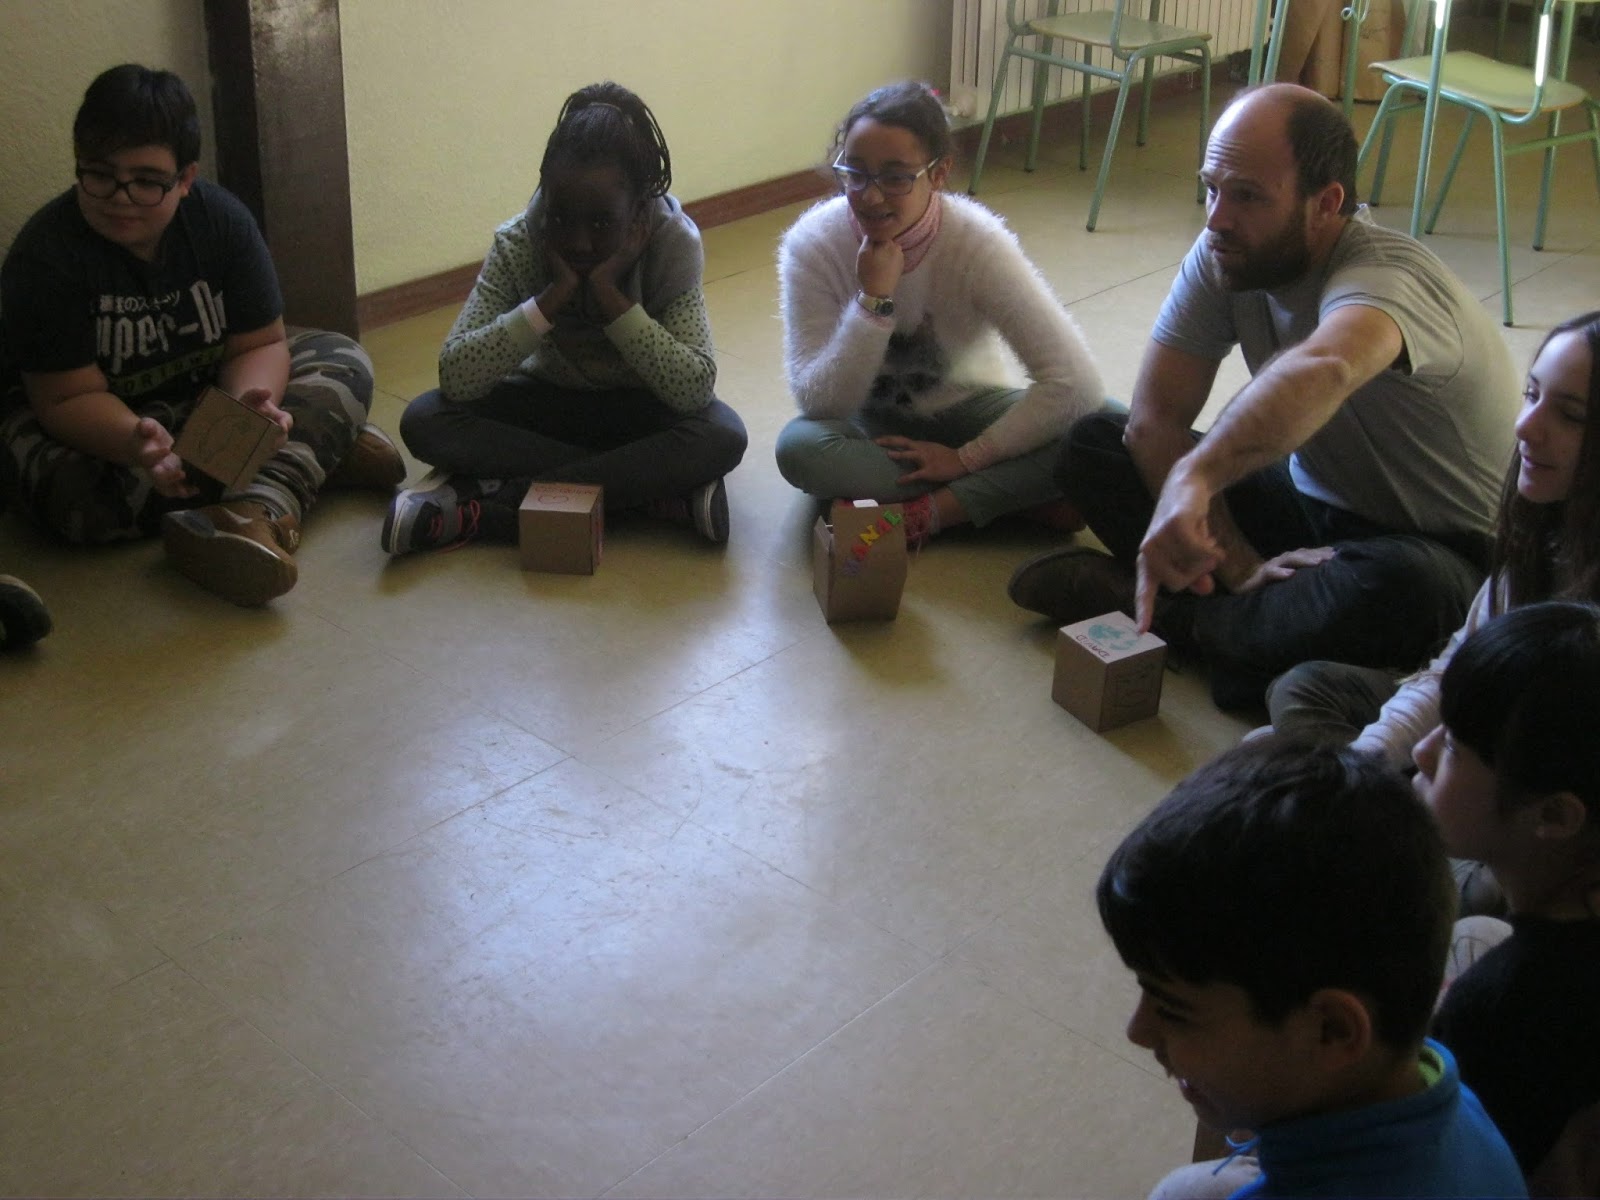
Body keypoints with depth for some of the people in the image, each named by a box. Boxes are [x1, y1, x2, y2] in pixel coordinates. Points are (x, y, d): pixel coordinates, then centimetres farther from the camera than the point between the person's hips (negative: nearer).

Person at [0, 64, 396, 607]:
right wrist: (136, 444, -47)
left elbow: (259, 344, -11)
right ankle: (318, 450, -28)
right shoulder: (46, 257, -24)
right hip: (96, 420, -4)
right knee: (77, 491, -38)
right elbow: (69, 397, -26)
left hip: (205, 396, 4)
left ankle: (259, 511, -40)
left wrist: (249, 401, -35)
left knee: (342, 361, -13)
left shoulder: (223, 221, -13)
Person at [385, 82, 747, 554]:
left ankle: (483, 505, -31)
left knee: (723, 436, -35)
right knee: (425, 421, -26)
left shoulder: (672, 241, -22)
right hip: (550, 400, 1)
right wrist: (554, 295, -35)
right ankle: (656, 491, -27)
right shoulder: (519, 244, -20)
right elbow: (455, 377, -29)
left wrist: (609, 294, -36)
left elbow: (694, 390, -31)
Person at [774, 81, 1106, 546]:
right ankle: (1017, 496, -24)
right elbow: (819, 403, -23)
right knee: (799, 445, -35)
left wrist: (966, 458, -23)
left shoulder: (977, 243, -23)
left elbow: (1076, 383, -27)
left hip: (966, 410, -1)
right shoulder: (811, 245, -20)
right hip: (872, 422, 1)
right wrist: (874, 300, -34)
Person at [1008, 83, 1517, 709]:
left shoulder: (1386, 276, -32)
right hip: (1312, 502, 6)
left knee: (1401, 589, -42)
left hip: (1439, 546, -6)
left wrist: (1194, 478, -71)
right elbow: (1152, 418, -11)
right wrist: (1238, 566, -20)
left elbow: (1323, 370, -57)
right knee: (1093, 444, -5)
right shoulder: (1223, 258, -11)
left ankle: (1158, 610, -19)